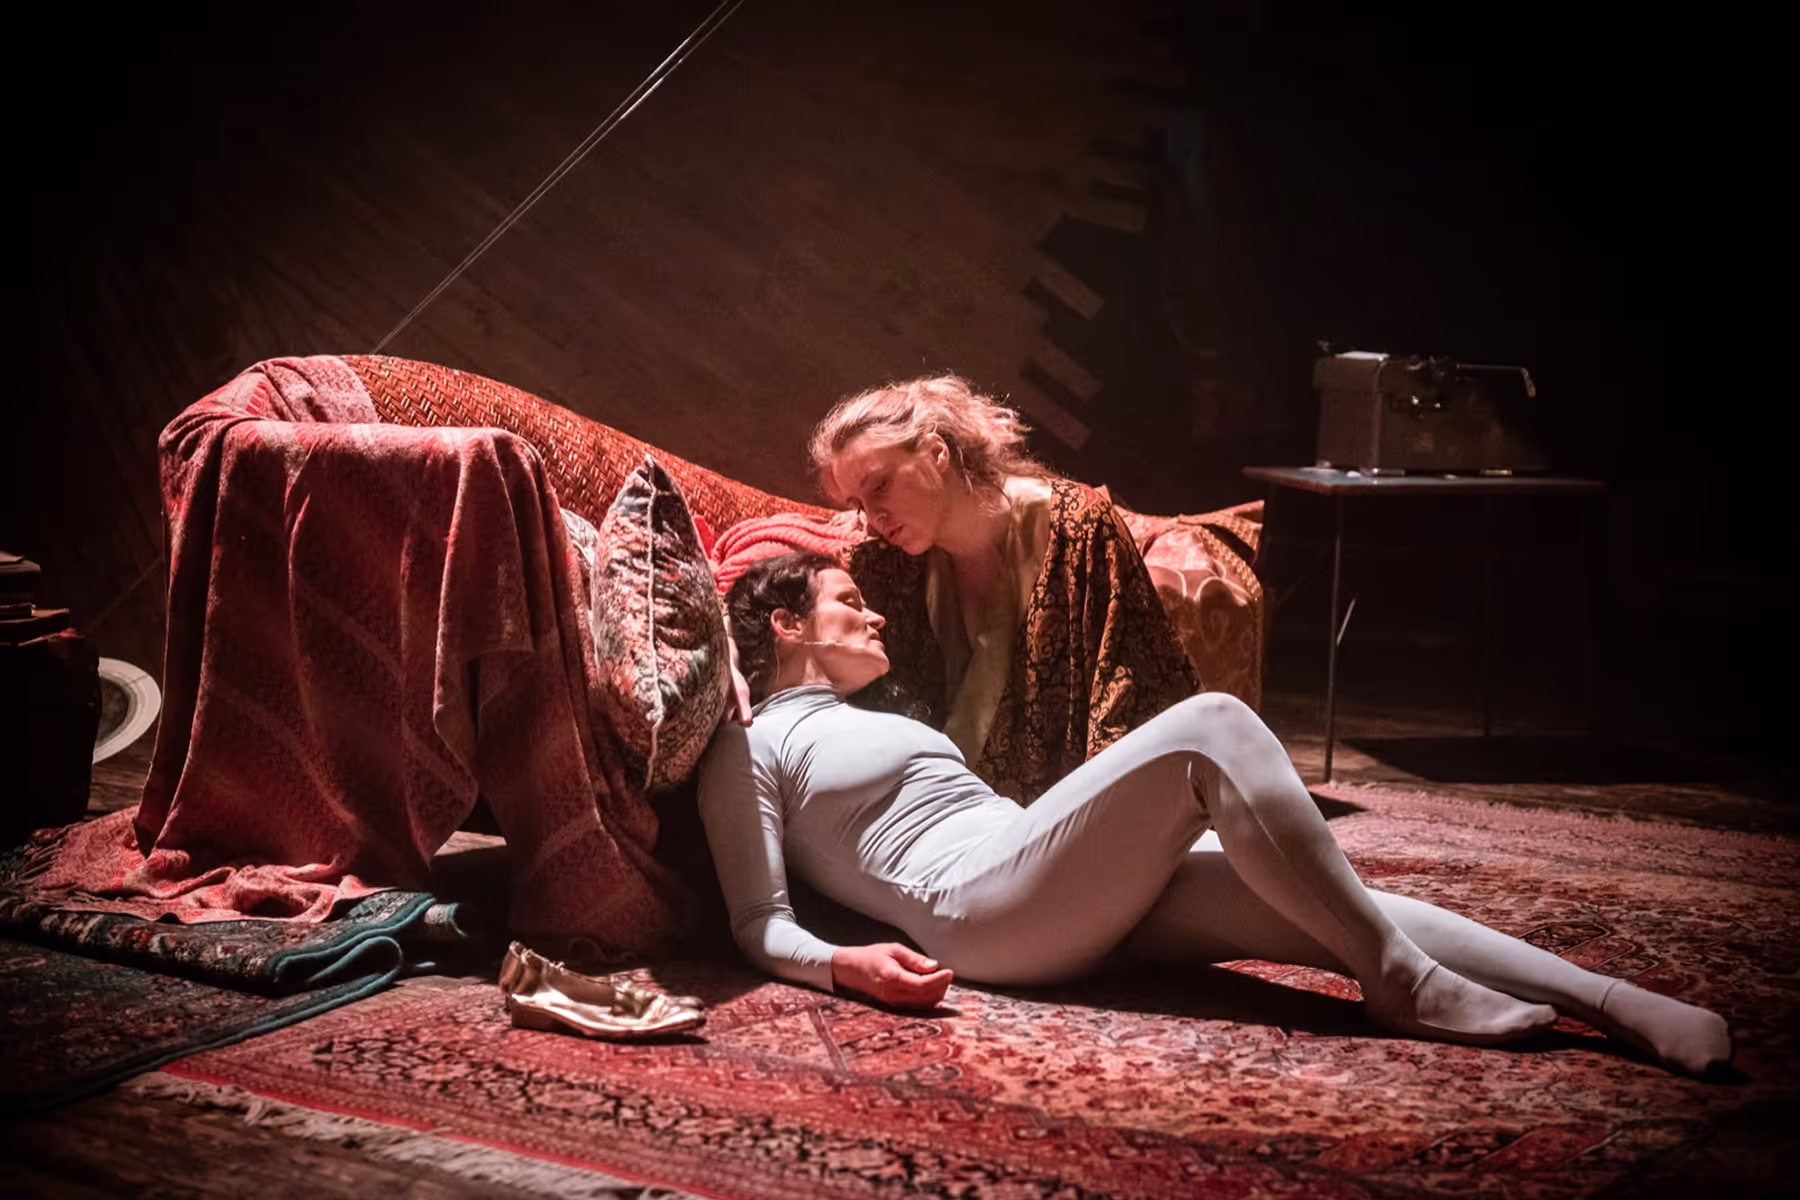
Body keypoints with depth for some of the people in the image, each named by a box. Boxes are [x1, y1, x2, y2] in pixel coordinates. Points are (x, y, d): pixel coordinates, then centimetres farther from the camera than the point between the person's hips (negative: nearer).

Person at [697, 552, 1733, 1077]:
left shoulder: (880, 719, 34)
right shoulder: (749, 746, 8)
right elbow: (760, 924, 0)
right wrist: (849, 964, -20)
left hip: (1076, 905, 8)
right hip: (986, 909, -8)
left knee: (1332, 911, -11)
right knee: (1212, 725, -24)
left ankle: (1623, 1006, -16)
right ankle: (1404, 984, -21)